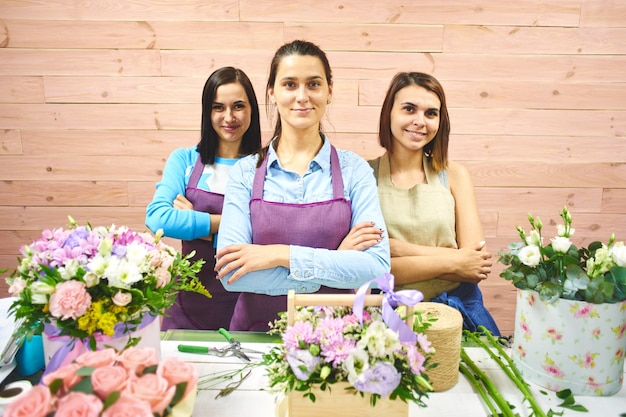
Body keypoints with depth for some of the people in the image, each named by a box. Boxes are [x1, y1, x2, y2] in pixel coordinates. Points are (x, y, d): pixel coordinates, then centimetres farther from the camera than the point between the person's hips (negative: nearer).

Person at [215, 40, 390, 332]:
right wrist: (335, 260, -14)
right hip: (258, 328, 0)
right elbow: (230, 274, -11)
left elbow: (377, 266, -11)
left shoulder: (354, 170, -1)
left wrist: (282, 255, -17)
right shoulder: (245, 171, 0)